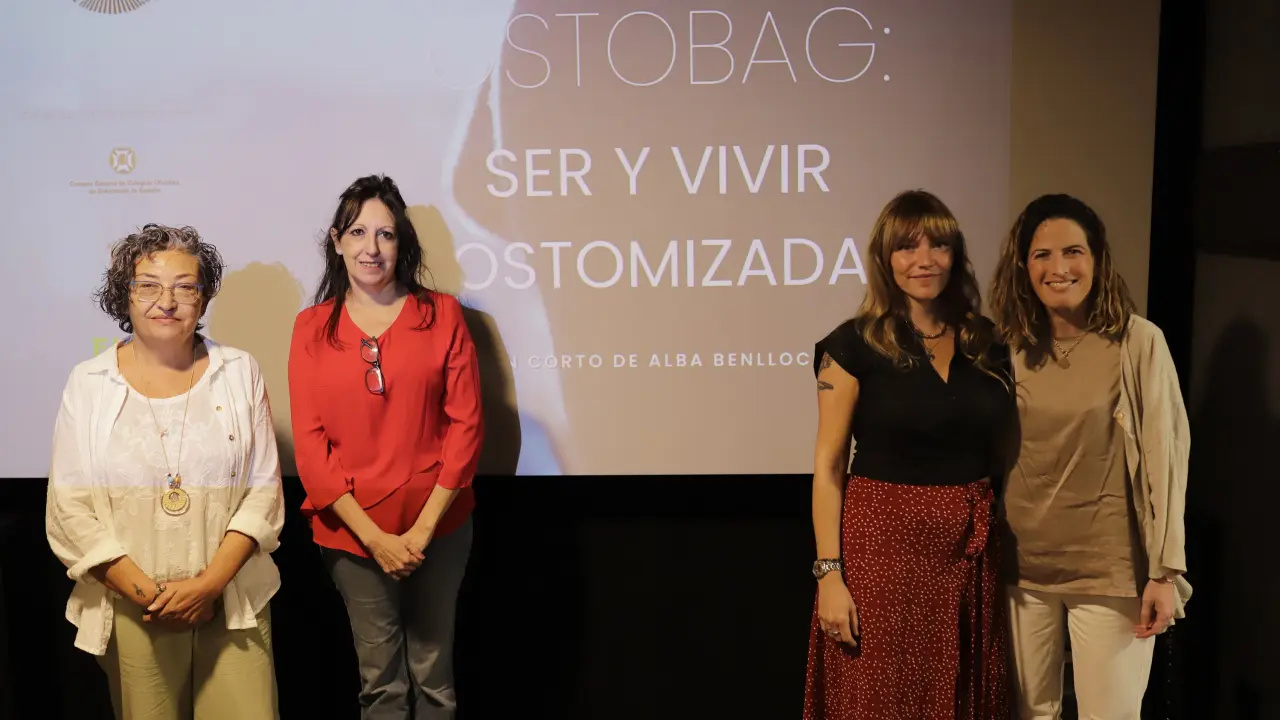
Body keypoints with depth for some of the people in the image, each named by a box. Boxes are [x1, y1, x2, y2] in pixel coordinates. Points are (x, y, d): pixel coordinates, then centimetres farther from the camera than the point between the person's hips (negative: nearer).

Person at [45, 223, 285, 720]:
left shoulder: (239, 372, 3)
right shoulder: (88, 384, 2)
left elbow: (265, 489, 0)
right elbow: (69, 511, -2)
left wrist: (211, 583, -11)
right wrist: (146, 593, -10)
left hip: (234, 602, 0)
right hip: (132, 611, 0)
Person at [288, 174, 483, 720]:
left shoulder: (441, 315, -1)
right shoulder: (312, 327, 1)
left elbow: (465, 424, -4)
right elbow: (309, 443, -2)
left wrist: (424, 528, -10)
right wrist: (374, 535, -10)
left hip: (436, 526, 0)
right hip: (351, 530, 1)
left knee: (433, 675, 11)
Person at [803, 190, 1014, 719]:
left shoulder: (987, 345, 7)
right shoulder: (855, 345, -6)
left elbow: (999, 453, 13)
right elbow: (828, 467, -8)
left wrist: (1005, 549, 7)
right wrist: (829, 573, -14)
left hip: (971, 554, 4)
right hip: (883, 546, -4)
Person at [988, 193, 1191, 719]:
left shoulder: (1138, 342, -9)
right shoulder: (1010, 347, 2)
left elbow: (1165, 456, -9)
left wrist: (1165, 570, -11)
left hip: (1109, 569, -3)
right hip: (1021, 564, 4)